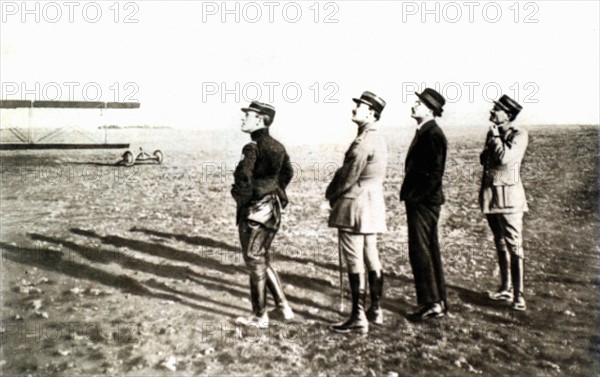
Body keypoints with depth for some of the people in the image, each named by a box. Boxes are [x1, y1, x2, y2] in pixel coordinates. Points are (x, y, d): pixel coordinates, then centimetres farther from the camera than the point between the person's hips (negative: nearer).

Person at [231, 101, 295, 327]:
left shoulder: (253, 148, -18)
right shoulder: (278, 147, 7)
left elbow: (243, 177, -26)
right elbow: (287, 173, 18)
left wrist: (242, 200, -9)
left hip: (253, 212, -8)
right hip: (273, 209, 8)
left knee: (255, 262, 6)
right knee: (262, 260, 21)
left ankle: (259, 317, 18)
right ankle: (283, 306, 24)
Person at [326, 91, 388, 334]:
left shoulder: (364, 141, -18)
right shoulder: (378, 139, 12)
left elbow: (349, 176, -18)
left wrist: (330, 194, -1)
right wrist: (335, 192, 11)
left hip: (355, 206, -10)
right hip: (373, 205, 10)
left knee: (355, 264, -4)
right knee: (372, 259, 15)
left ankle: (358, 319, 3)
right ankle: (376, 311, 25)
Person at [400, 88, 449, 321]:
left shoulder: (433, 134, -15)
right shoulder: (424, 132, 15)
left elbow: (435, 173, -21)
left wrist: (414, 196, -18)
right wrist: (409, 195, 13)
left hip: (423, 202, -10)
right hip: (419, 201, 10)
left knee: (420, 252, -4)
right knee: (429, 251, 15)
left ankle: (430, 304, 6)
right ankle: (439, 302, 25)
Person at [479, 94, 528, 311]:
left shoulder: (519, 135, -8)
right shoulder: (493, 133, 13)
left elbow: (504, 157, -23)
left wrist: (495, 136, -12)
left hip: (508, 196, -8)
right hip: (490, 195, 8)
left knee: (513, 245, -7)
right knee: (500, 244, 14)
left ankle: (518, 294, -3)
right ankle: (505, 288, 24)